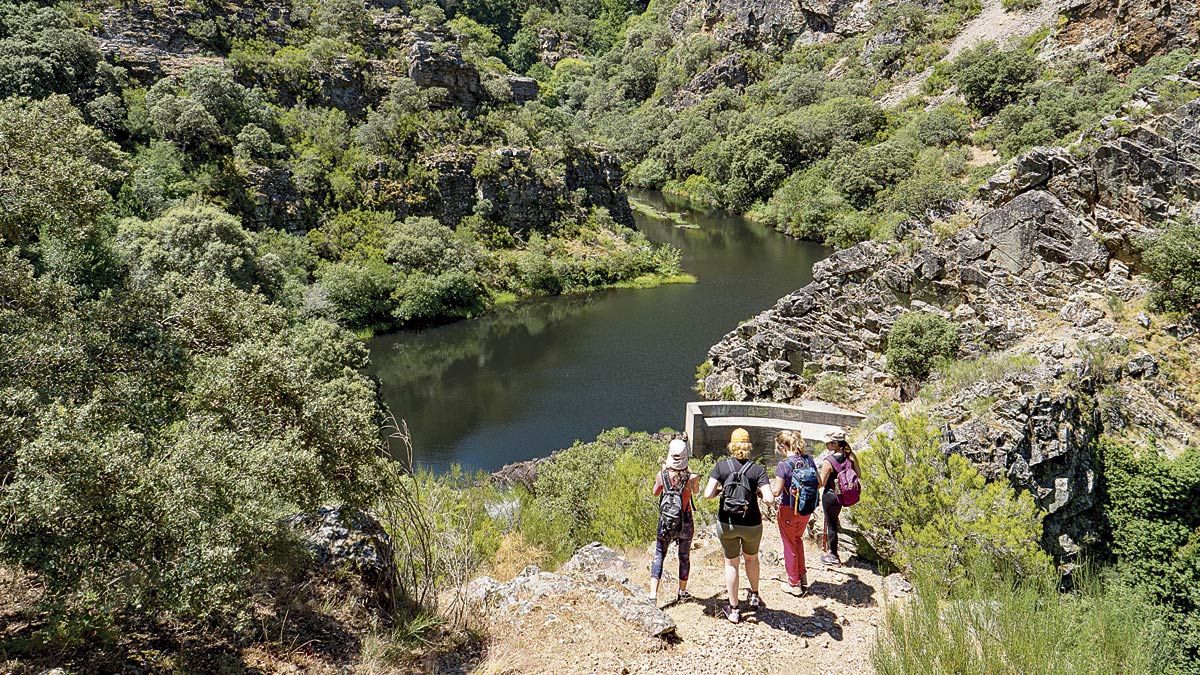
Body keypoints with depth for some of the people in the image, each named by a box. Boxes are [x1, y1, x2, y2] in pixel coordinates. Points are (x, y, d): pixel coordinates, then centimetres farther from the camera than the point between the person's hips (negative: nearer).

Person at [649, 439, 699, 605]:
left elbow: (655, 493, 4)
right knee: (684, 557, 18)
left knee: (659, 556, 8)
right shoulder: (691, 477, -16)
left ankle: (653, 594, -5)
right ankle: (682, 593, 31)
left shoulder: (662, 475, -15)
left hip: (665, 522, 0)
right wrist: (688, 471, 12)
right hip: (686, 523, 0)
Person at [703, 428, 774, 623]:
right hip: (751, 525, 0)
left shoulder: (721, 466, -8)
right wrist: (758, 492, 2)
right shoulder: (757, 469, -10)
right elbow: (769, 498, -18)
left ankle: (733, 609, 22)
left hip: (726, 523, 0)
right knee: (751, 557, 29)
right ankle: (754, 596, 43)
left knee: (731, 563, 17)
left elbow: (708, 494, -15)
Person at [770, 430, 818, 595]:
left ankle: (794, 584, 25)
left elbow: (776, 491, -20)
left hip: (789, 511, -6)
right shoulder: (809, 460, -6)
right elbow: (818, 483, 3)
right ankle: (803, 577, 37)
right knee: (798, 539, 28)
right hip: (807, 510, 6)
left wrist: (771, 483, -1)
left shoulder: (783, 466, -22)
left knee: (790, 545, 13)